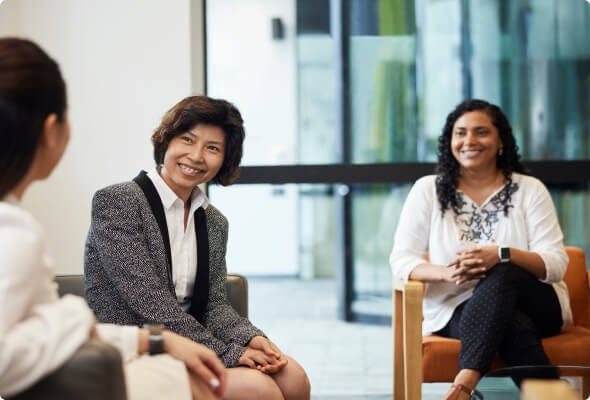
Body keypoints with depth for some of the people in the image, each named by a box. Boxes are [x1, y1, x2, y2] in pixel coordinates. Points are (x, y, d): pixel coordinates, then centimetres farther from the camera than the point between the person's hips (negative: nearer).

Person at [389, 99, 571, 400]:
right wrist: (447, 273, -24)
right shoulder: (428, 190, 6)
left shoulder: (529, 190, 4)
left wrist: (501, 256, -27)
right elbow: (401, 260, -1)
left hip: (535, 305, 1)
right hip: (458, 308, -1)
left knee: (502, 276, -37)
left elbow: (556, 264, -5)